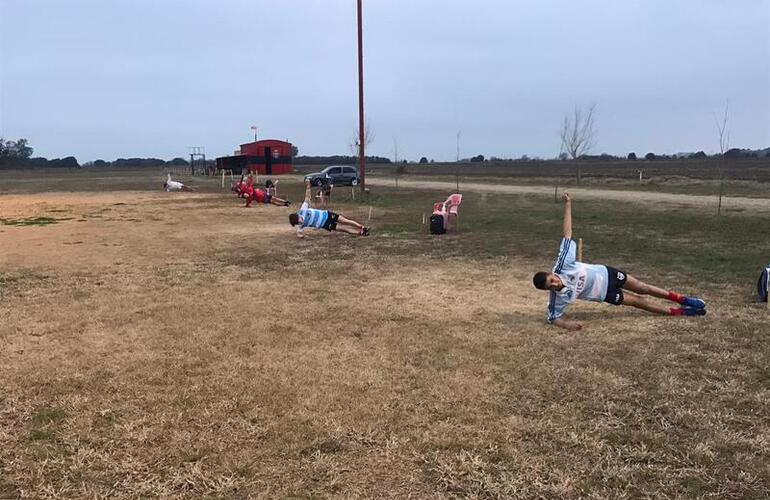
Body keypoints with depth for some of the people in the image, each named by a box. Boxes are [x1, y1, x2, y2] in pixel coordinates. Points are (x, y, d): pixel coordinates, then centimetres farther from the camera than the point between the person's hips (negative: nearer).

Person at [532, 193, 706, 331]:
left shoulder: (561, 265, -32)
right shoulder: (558, 297, -30)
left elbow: (567, 233, -30)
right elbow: (553, 317, -16)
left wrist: (567, 205, -31)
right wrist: (565, 324, -38)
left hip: (605, 274, 1)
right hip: (605, 294, -1)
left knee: (643, 289, 11)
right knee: (639, 301, 8)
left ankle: (682, 299, 34)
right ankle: (679, 312, 30)